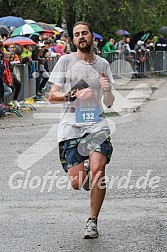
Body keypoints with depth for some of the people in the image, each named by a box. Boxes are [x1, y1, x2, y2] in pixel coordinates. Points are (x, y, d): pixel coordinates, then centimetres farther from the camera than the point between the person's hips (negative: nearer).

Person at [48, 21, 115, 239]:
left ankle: (93, 221, -8)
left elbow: (109, 104, 15)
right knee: (76, 183, -7)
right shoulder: (65, 61, 5)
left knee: (97, 170, -23)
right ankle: (84, 169, 32)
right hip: (71, 127, -1)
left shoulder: (103, 64, 12)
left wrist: (107, 90, -7)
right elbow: (52, 96, 2)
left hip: (97, 125, 1)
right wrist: (74, 95, -14)